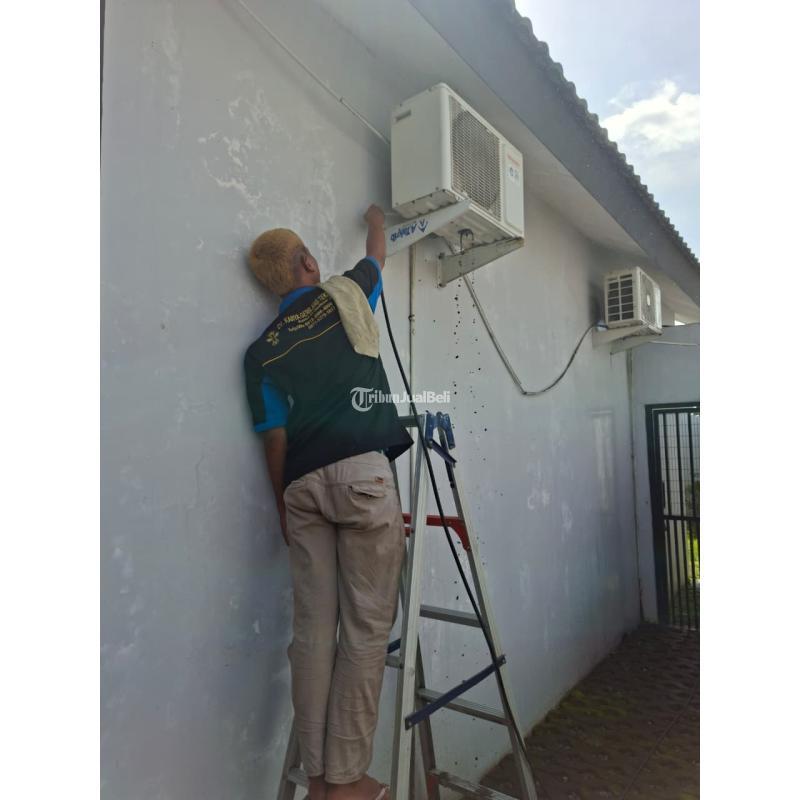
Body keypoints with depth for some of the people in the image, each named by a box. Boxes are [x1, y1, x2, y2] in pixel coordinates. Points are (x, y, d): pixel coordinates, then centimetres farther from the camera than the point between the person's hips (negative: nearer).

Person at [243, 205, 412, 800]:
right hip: (362, 473, -4)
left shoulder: (262, 350, 14)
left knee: (314, 627, 8)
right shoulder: (344, 296, 10)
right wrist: (376, 219, 54)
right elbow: (378, 257, 33)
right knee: (366, 626, 2)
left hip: (302, 485, 4)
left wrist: (283, 508, 18)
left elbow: (275, 437, 9)